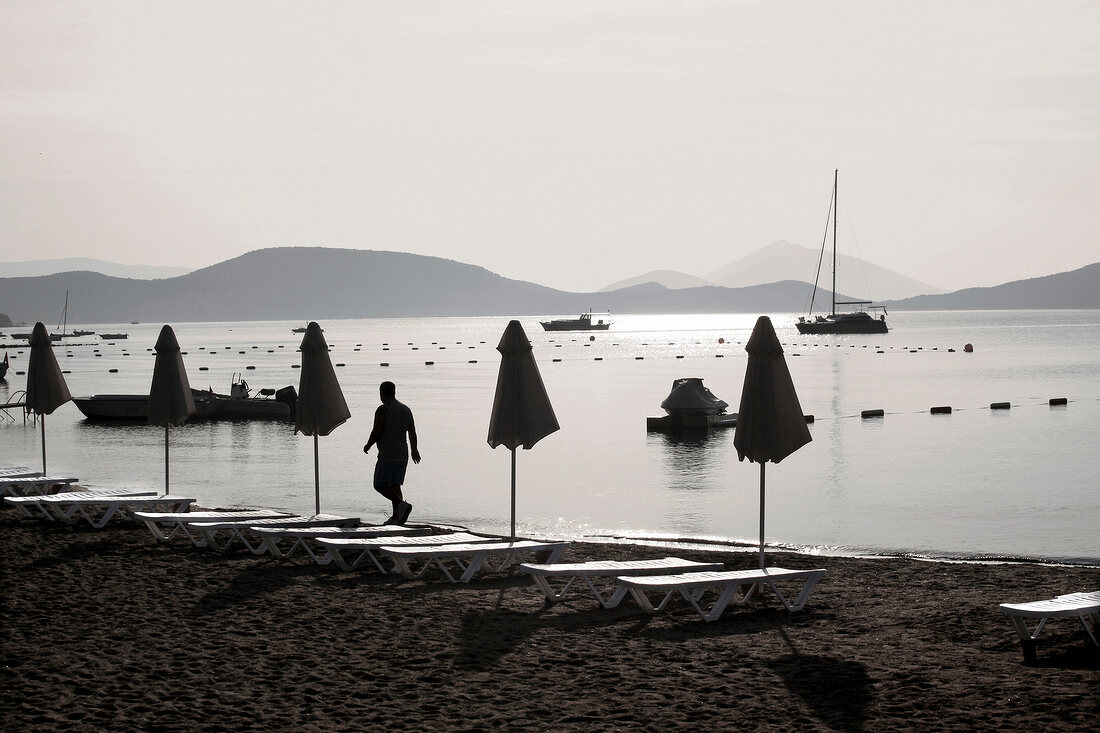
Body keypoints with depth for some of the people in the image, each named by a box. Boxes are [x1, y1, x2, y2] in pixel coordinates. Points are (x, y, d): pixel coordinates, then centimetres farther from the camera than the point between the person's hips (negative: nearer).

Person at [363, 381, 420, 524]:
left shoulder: (382, 410, -12)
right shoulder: (406, 410, 9)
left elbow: (376, 432, -14)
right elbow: (412, 432, 10)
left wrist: (367, 446, 3)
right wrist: (414, 450, 22)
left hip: (387, 456, -7)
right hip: (403, 455, 7)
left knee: (380, 486, -1)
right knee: (394, 485, 14)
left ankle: (401, 504, -20)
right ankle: (396, 516, 7)